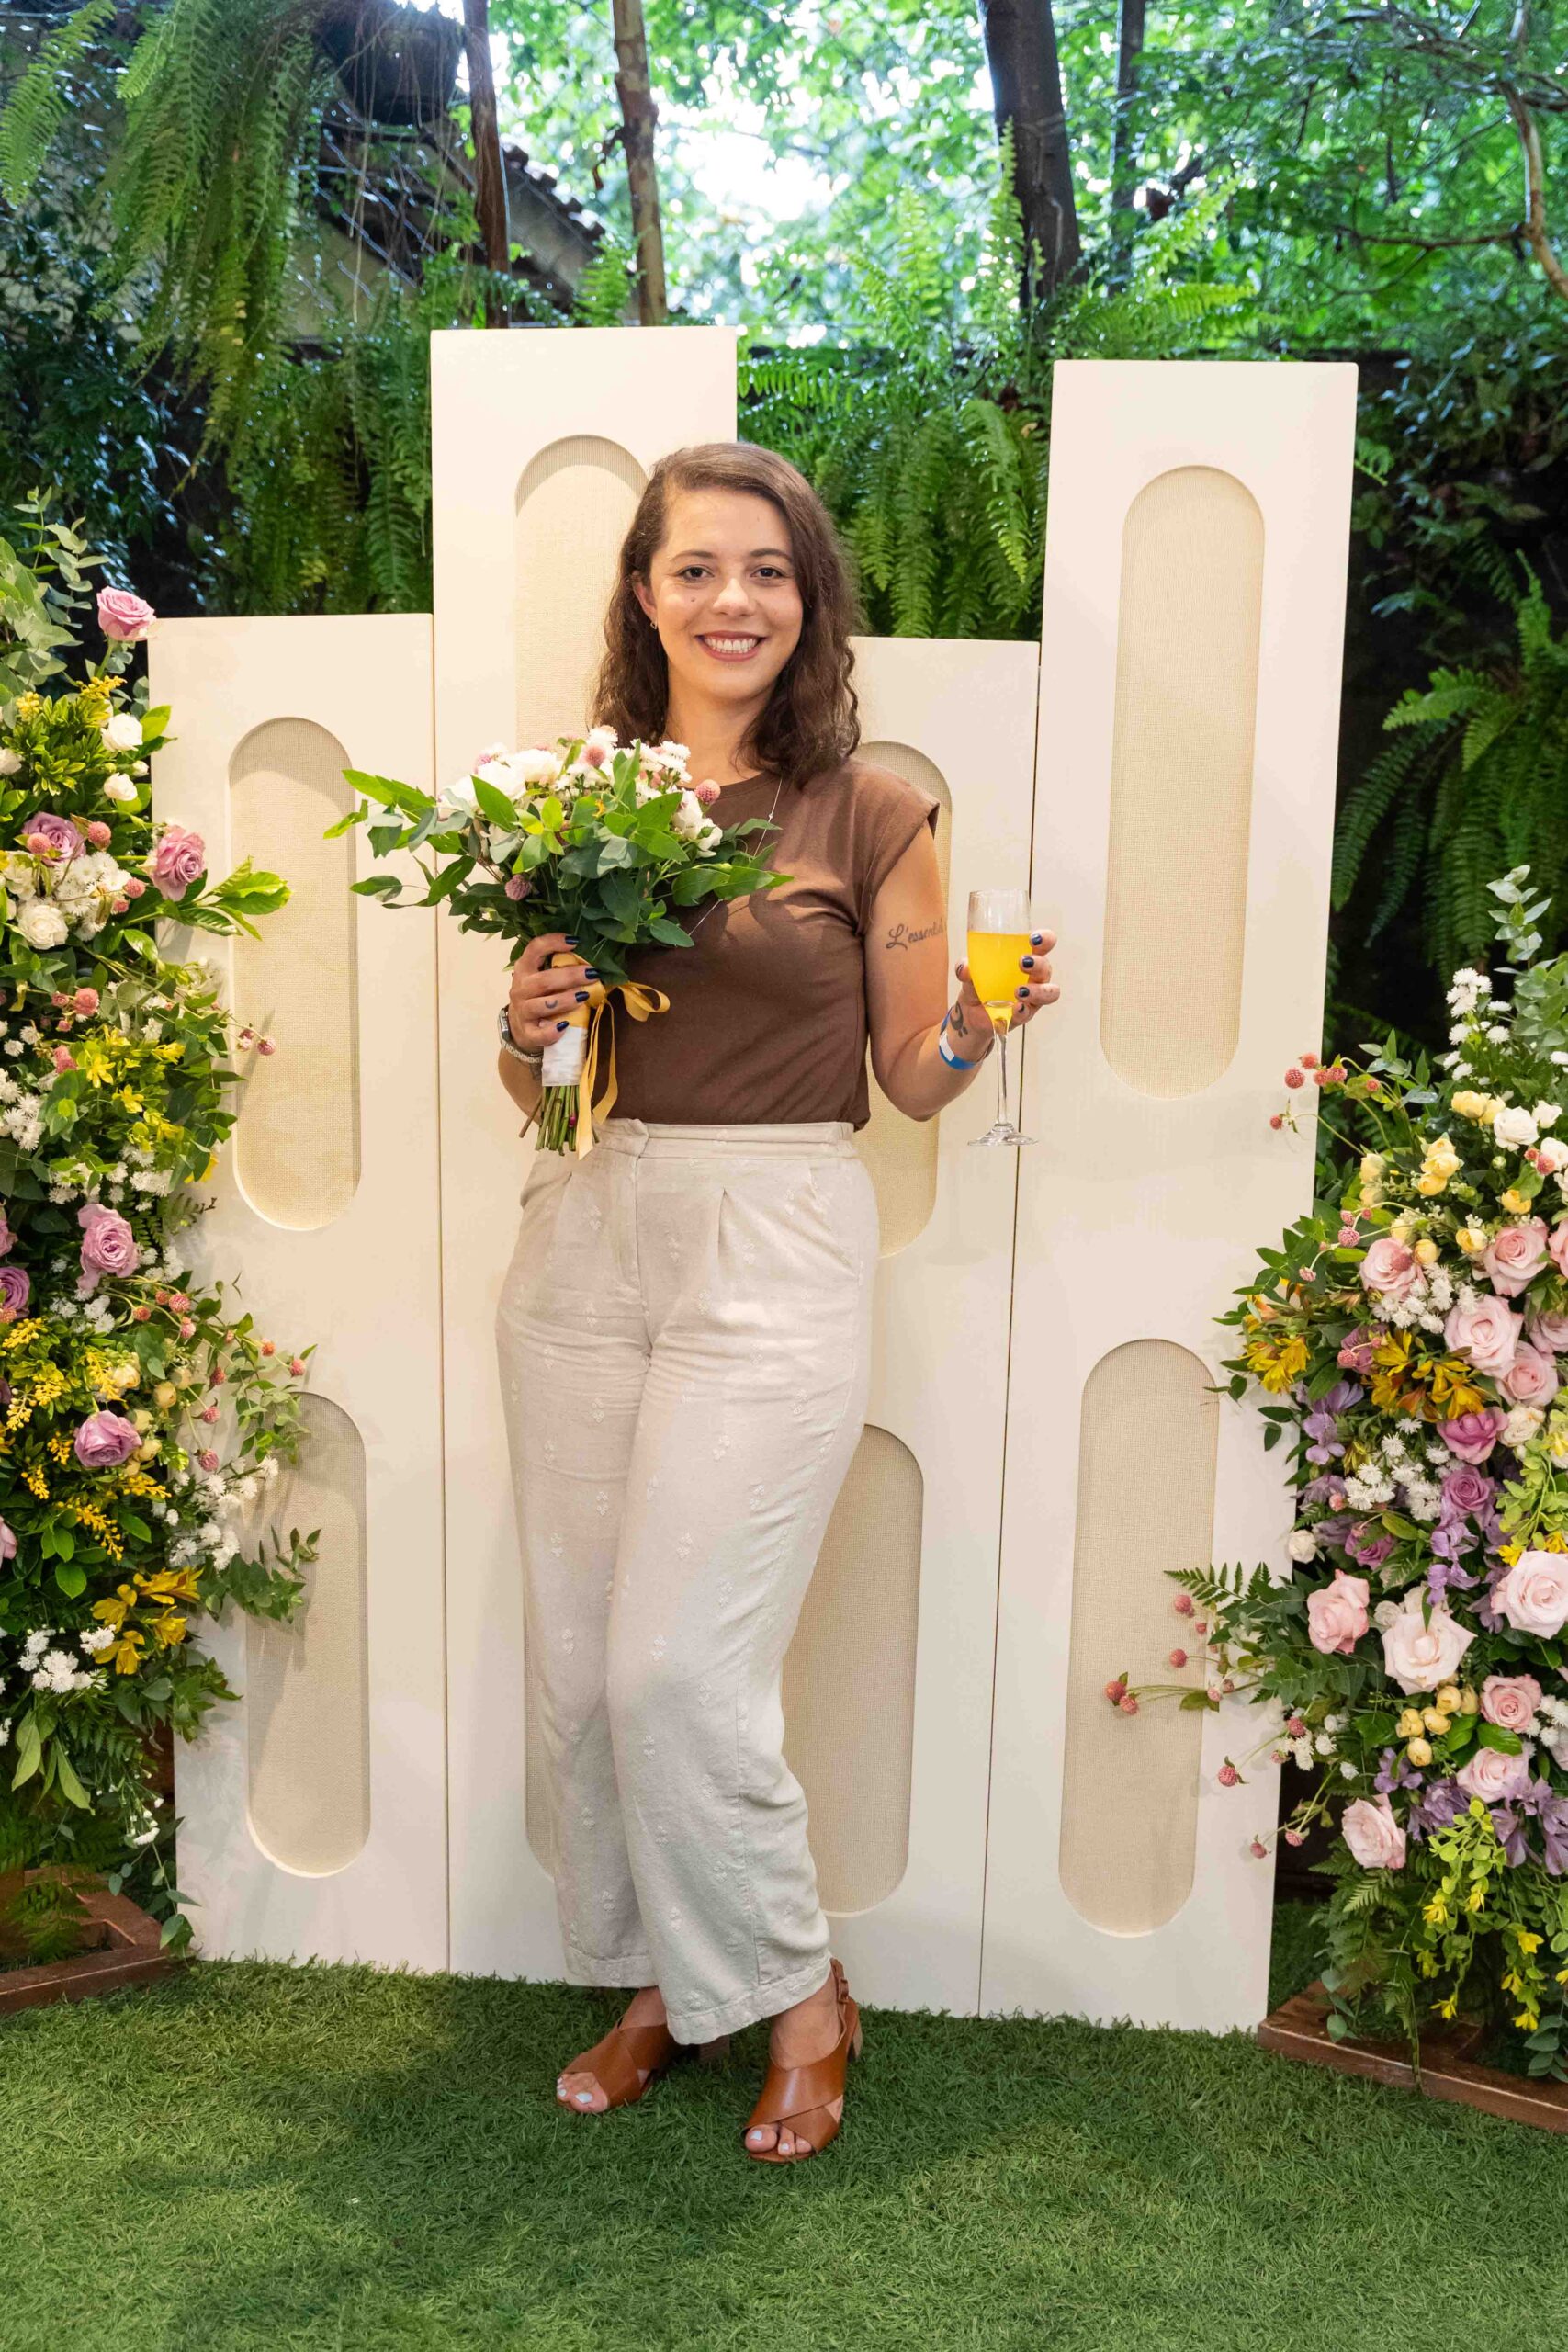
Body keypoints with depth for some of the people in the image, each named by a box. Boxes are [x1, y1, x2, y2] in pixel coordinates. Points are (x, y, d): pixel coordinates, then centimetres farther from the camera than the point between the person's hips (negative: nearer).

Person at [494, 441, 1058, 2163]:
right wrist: (526, 1027, -8)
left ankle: (796, 1991, 19)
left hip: (775, 1254, -4)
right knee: (579, 1661, 10)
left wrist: (983, 1015, -15)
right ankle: (662, 1979, 32)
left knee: (677, 1663, -6)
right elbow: (532, 1083, 13)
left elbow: (914, 1080, 5)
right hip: (584, 1243, 4)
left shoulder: (871, 814, -1)